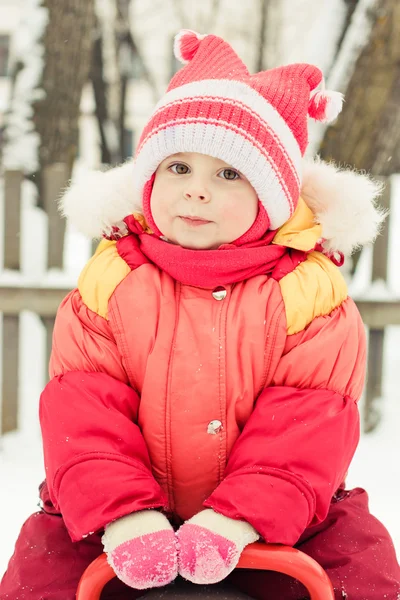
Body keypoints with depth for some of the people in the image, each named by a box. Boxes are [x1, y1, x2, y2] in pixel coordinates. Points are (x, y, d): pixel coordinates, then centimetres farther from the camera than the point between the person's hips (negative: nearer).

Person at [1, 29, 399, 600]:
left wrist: (239, 518, -26)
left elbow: (311, 419, -15)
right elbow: (80, 410, -10)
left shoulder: (306, 288, -10)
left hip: (270, 516, 0)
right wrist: (121, 513, -24)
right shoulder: (111, 280, -6)